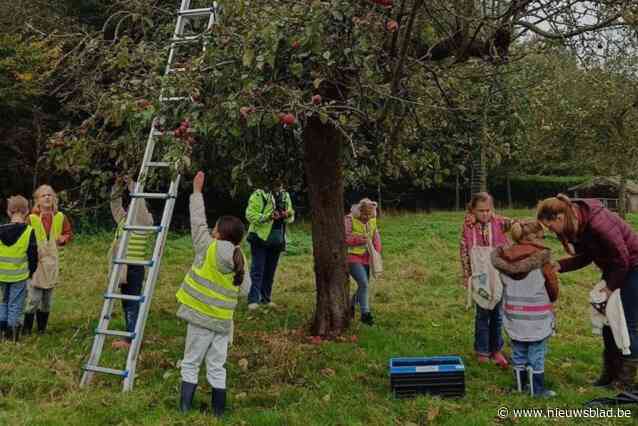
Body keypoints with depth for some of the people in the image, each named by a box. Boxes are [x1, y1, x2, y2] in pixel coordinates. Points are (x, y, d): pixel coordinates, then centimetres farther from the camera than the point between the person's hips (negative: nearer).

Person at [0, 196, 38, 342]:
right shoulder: (29, 231, -13)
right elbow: (33, 256, -8)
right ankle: (12, 335, 10)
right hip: (19, 275, -3)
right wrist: (31, 272, 9)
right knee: (15, 305, 7)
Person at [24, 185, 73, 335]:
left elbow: (69, 233, 12)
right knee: (33, 298, -7)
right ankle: (26, 328, 7)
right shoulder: (32, 218, -5)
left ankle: (42, 328, 24)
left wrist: (63, 238, -10)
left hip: (53, 262, 3)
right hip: (36, 262, -3)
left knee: (47, 299, 11)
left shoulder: (60, 217, 3)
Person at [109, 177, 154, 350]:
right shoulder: (124, 220, 14)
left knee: (132, 303, -6)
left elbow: (139, 203, -20)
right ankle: (129, 336, 23)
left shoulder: (144, 222, -7)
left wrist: (132, 185, -18)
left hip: (135, 268, -8)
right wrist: (118, 188, 3)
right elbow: (115, 205, 18)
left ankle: (131, 340, -3)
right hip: (123, 268, 9)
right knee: (126, 303, 14)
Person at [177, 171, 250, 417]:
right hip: (223, 322, 4)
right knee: (217, 369, 12)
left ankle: (185, 411, 9)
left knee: (190, 366, 9)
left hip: (201, 318, -3)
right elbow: (244, 290, 4)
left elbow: (198, 220, -3)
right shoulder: (240, 260, -3)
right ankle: (218, 415, 17)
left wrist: (197, 190, 5)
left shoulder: (207, 249, -12)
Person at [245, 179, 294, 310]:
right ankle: (253, 299, -2)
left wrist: (287, 215, -8)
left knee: (270, 270, 12)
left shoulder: (285, 197, 9)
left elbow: (291, 217, 16)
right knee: (257, 270, -6)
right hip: (260, 237, -6)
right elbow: (250, 214, -15)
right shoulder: (259, 195, -10)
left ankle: (266, 298, 23)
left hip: (277, 239, 6)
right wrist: (268, 217, -26)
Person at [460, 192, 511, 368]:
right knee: (482, 314, 9)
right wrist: (466, 276, 1)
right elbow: (464, 252, 0)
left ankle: (496, 349, 26)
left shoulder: (499, 223, -5)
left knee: (497, 314, 12)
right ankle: (482, 351, 22)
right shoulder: (468, 227, -5)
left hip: (499, 276, 1)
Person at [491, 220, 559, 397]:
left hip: (514, 314, 5)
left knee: (518, 351, 16)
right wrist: (550, 300, 17)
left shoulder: (505, 258, -1)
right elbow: (552, 286, -4)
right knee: (537, 353, 5)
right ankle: (537, 389, 12)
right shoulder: (542, 257, -14)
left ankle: (520, 384, 26)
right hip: (536, 315, -4)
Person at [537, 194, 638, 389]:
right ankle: (608, 372, 23)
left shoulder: (598, 223, -34)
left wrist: (610, 288, -15)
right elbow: (585, 256, 0)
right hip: (613, 269, 8)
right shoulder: (575, 226, -8)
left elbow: (622, 259, -26)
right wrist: (558, 266, -13)